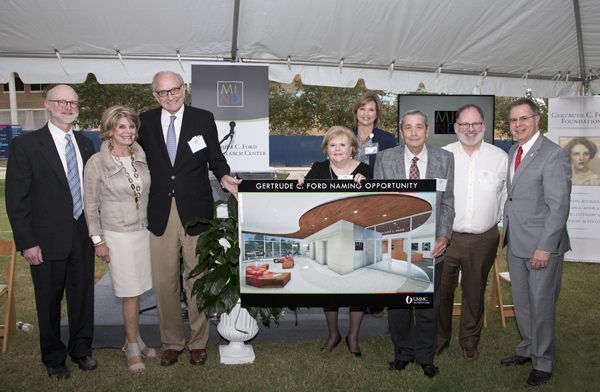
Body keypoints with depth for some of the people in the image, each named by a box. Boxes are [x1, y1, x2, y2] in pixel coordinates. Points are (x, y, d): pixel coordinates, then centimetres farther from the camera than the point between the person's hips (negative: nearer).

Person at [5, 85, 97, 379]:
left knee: (83, 294, 14)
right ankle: (53, 358, 31)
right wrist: (26, 242, -12)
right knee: (49, 300, 10)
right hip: (47, 240, -4)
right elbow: (16, 198, -8)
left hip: (83, 235, 4)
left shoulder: (85, 144, 9)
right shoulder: (25, 144, -6)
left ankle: (81, 349, 35)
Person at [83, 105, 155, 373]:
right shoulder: (96, 163, -10)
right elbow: (91, 206, -5)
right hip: (118, 235, -4)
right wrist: (98, 240, -5)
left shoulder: (140, 157, 4)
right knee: (131, 293, 1)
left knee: (137, 290, 11)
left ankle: (134, 341, 28)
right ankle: (133, 347, 19)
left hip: (144, 231, 4)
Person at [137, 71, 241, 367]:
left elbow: (216, 158, 8)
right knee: (164, 282, 8)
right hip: (160, 214, 2)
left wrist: (224, 178, -12)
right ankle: (172, 342, 27)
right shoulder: (145, 122, 6)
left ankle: (198, 343, 25)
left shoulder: (204, 119, 3)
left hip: (195, 212, -1)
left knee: (198, 280, 8)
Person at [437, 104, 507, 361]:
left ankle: (469, 341, 34)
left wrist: (503, 230, 6)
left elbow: (508, 198, 9)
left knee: (474, 293, 13)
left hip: (483, 240, 1)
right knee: (441, 290, 7)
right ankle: (440, 337, 30)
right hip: (445, 237, 0)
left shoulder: (500, 158, 2)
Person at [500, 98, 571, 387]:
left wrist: (545, 247, -19)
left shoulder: (554, 155, -14)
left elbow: (559, 206, -17)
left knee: (541, 305, 5)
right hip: (516, 243, 7)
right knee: (521, 302, 17)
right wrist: (507, 233, 12)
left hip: (542, 244, -7)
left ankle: (543, 363, 22)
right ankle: (528, 349, 36)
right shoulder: (513, 152, 11)